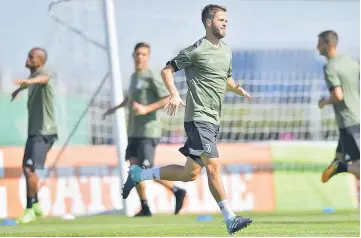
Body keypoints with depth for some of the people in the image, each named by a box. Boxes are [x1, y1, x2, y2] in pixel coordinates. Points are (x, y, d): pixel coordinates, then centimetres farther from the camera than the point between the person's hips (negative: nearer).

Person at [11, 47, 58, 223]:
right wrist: (18, 90, 62)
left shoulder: (44, 74, -16)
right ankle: (36, 206, 32)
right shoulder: (33, 76, 13)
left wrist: (27, 81, -66)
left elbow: (43, 78, -44)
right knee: (26, 168, 19)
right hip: (34, 130, 10)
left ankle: (30, 210, -11)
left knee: (29, 169, -17)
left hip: (43, 132, -10)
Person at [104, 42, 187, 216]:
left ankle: (177, 191, 4)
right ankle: (145, 208, 6)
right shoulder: (134, 77, 16)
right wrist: (116, 108, 32)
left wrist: (146, 109, -21)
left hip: (148, 131, -8)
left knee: (146, 170, -12)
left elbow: (168, 99, -15)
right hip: (134, 132, 8)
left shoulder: (151, 77, -10)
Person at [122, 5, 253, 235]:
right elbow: (167, 70, -4)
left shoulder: (227, 51, 16)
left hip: (213, 121, 9)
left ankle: (138, 174, 25)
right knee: (214, 166, -15)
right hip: (199, 118, -9)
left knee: (190, 173, 11)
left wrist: (238, 89, 8)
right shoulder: (196, 50, -8)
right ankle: (230, 218, -16)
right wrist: (174, 94, -20)